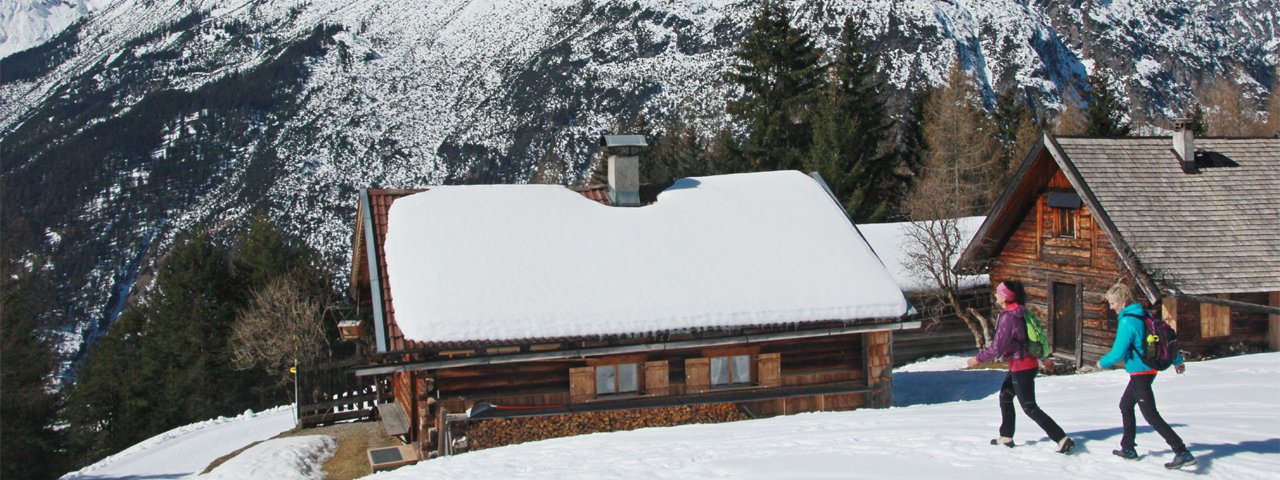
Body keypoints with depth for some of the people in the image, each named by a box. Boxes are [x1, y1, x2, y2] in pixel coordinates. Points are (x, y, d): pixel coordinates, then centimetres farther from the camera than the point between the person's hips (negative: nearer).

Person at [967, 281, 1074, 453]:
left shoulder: (1008, 318, -23)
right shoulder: (1020, 312, 5)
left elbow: (997, 348, -22)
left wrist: (978, 359, -10)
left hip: (1021, 367, -10)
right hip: (1027, 363, 10)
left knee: (1029, 408, -4)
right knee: (1005, 396, 24)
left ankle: (1063, 439, -7)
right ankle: (1006, 437, 33)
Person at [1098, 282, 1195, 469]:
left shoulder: (1127, 322, -20)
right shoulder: (1144, 316, 7)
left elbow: (1118, 353, -20)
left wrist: (1103, 362, 0)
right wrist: (1177, 361, 26)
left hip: (1140, 373, -10)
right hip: (1149, 369, 10)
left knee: (1151, 416, -7)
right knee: (1125, 406, 22)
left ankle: (1183, 453, -11)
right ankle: (1128, 448, 30)